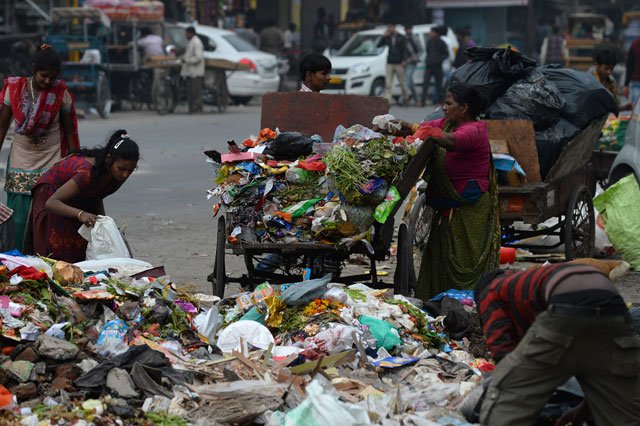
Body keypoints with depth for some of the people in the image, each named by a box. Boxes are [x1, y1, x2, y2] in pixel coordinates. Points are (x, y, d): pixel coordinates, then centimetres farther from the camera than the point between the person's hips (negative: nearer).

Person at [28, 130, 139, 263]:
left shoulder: (120, 173, -19)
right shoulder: (88, 171, -40)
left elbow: (97, 197, 0)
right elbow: (51, 203, -43)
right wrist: (80, 214, -57)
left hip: (80, 200, 6)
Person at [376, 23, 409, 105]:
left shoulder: (401, 38, 1)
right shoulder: (387, 38, 9)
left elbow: (405, 49, -1)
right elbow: (379, 45, 4)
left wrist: (404, 60, -11)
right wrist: (384, 36, -6)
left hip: (399, 64, -2)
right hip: (390, 63, 2)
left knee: (402, 82, 6)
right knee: (388, 83, -7)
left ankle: (405, 97, 26)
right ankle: (387, 100, -12)